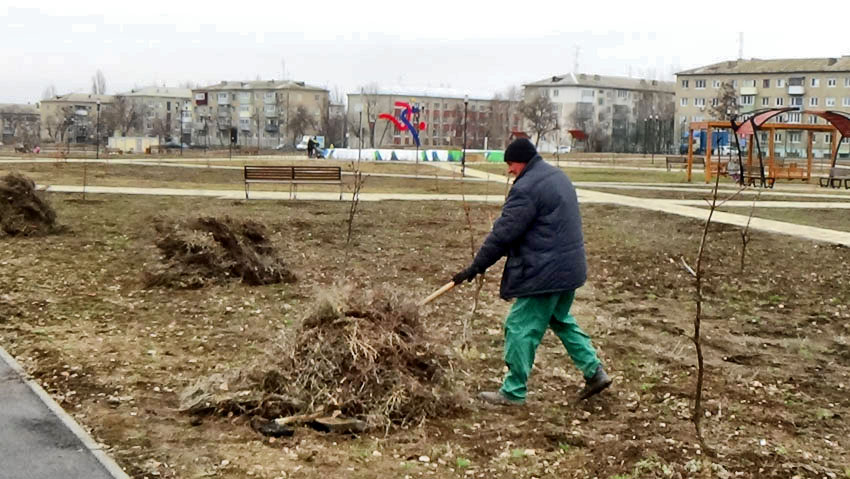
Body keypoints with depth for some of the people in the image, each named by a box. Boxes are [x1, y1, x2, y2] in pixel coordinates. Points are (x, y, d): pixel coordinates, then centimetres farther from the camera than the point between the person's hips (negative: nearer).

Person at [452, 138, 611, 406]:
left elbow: (503, 233, -20)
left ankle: (513, 392, 6)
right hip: (569, 269, 10)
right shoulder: (558, 176, 14)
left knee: (521, 329, -1)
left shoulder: (527, 188, -18)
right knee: (561, 320, 25)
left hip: (543, 273, -10)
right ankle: (594, 372, 24)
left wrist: (475, 268, -13)